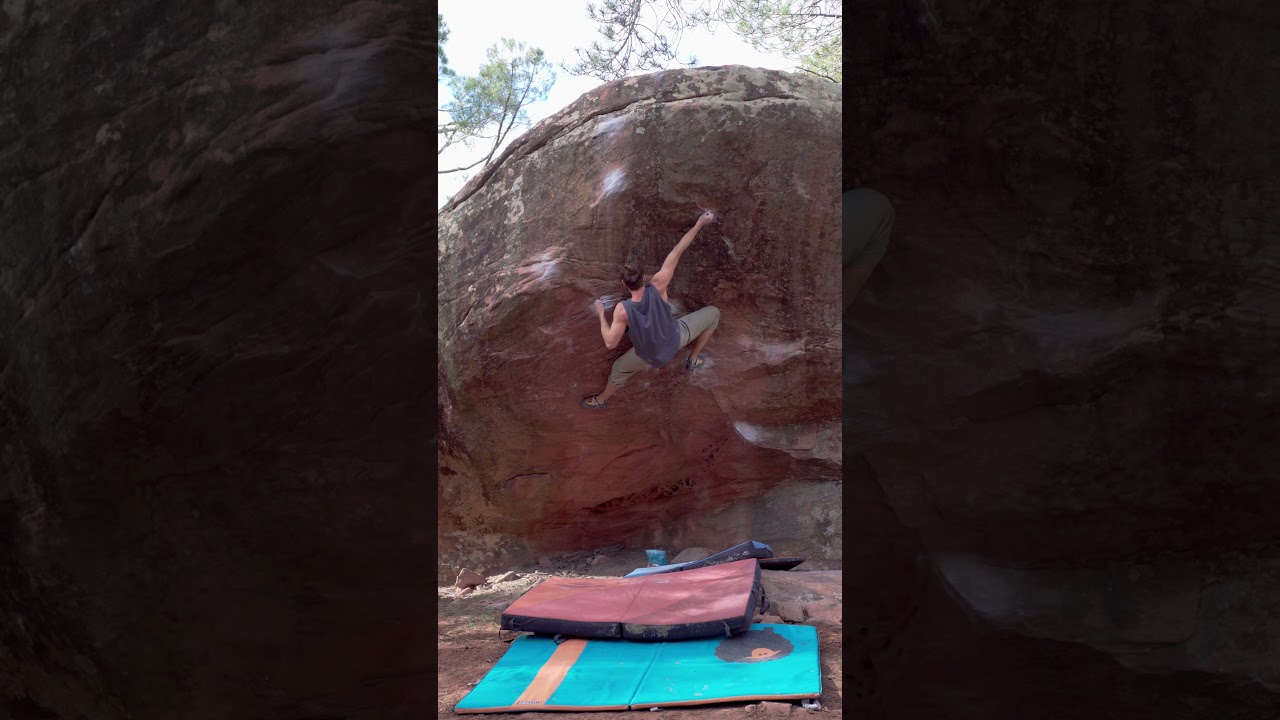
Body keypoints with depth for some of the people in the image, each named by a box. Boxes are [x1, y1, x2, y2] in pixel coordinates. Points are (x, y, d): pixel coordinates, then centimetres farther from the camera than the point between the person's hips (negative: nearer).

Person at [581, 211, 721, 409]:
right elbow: (676, 253, -31)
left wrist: (601, 315, -14)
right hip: (677, 337, 0)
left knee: (619, 370, 27)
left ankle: (601, 400, 49)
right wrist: (699, 223, -26)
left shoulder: (623, 310, -35)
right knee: (713, 313, 20)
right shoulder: (657, 287, -35)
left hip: (652, 355, 0)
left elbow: (610, 343, -27)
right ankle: (694, 360, 33)